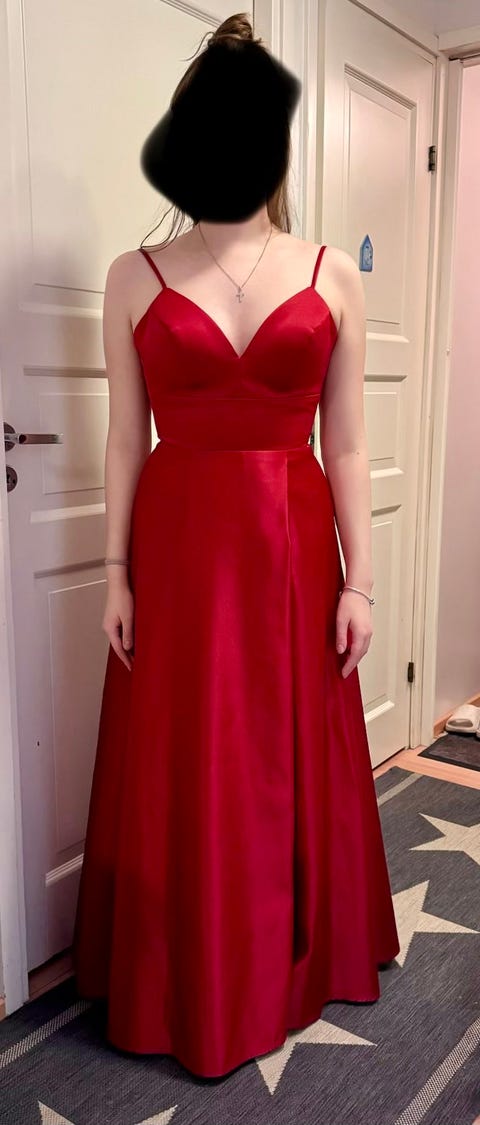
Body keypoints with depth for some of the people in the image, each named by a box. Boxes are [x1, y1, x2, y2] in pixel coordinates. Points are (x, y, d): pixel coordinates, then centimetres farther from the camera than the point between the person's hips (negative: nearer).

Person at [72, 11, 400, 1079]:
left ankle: (294, 960, 37)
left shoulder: (332, 274, 4)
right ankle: (188, 983, 30)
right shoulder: (137, 277, 3)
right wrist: (118, 572, 0)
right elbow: (127, 438, 3)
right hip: (179, 551, 0)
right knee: (182, 769, 8)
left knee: (295, 759, 12)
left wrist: (359, 581, -1)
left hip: (293, 549, 1)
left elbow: (347, 443, 2)